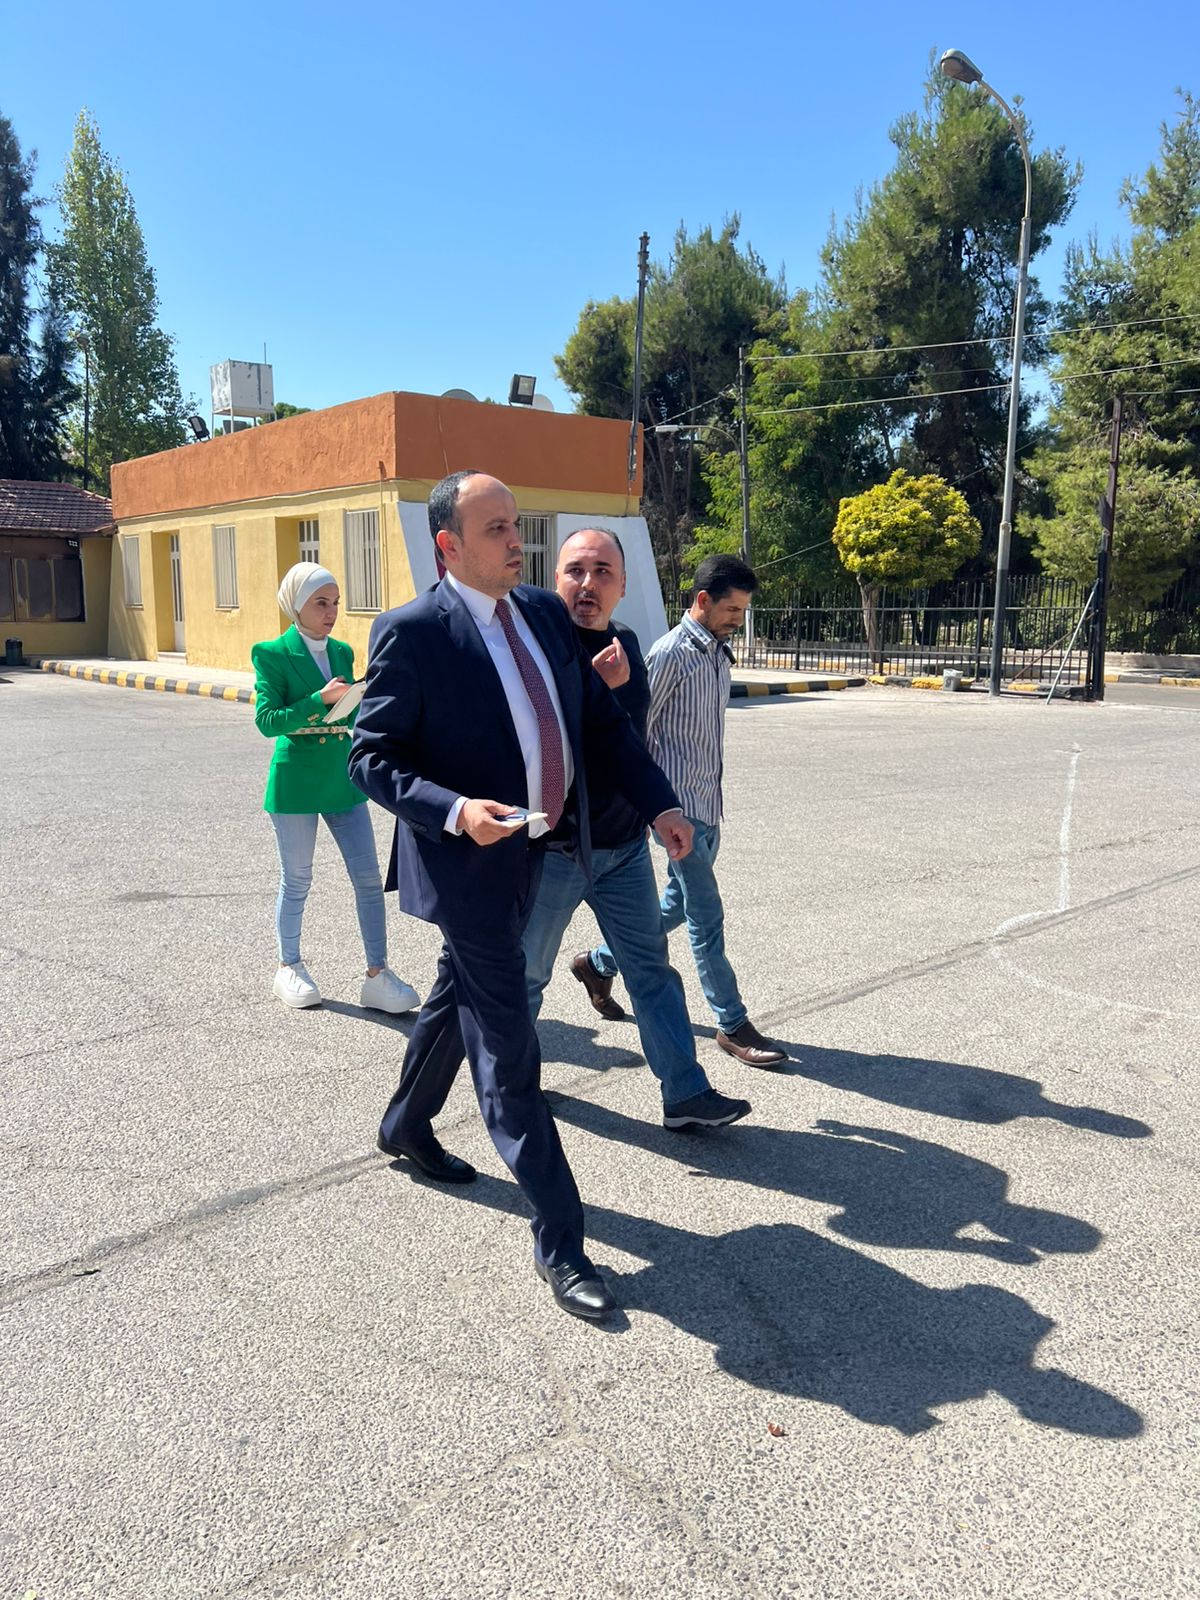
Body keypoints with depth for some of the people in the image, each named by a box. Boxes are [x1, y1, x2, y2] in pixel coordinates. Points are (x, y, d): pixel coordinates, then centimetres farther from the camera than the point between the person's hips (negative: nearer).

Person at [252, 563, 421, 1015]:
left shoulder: (342, 652, 8)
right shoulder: (273, 654, -6)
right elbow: (267, 719, -14)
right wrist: (321, 699, -24)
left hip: (342, 777, 5)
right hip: (296, 779, -4)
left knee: (368, 876, -1)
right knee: (297, 880, 8)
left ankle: (377, 976, 5)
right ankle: (289, 968, 28)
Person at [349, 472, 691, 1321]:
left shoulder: (545, 612, 5)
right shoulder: (411, 632, -15)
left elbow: (602, 717, 10)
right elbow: (371, 756, -14)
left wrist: (659, 801, 2)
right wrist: (454, 810, -29)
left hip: (537, 848, 8)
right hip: (469, 859, -7)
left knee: (462, 996, 25)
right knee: (507, 1046, -3)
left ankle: (406, 1124, 50)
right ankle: (559, 1240, 8)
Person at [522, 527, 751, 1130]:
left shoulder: (625, 643, 7)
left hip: (624, 843, 6)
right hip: (555, 847, -6)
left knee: (652, 968, 8)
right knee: (527, 972, 12)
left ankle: (685, 1094, 16)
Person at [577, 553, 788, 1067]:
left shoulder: (719, 653, 12)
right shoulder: (670, 653, -14)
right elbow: (633, 731, -13)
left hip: (708, 806, 9)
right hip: (679, 807, -9)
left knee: (679, 905, 18)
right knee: (707, 917, -3)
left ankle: (601, 964, 36)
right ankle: (733, 1025, 8)